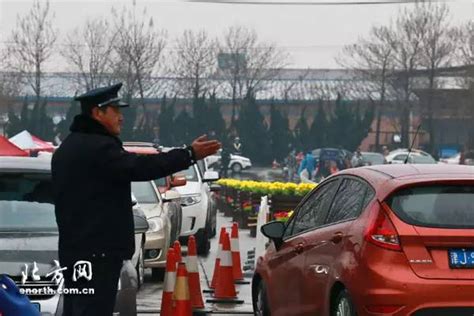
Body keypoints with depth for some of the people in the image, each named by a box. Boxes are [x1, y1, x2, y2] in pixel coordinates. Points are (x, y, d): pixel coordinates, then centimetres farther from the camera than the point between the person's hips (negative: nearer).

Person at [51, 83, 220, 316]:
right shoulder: (98, 147, -15)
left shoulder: (68, 148, 19)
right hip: (98, 250, -10)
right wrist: (190, 155, -24)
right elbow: (139, 167, -25)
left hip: (72, 248, 11)